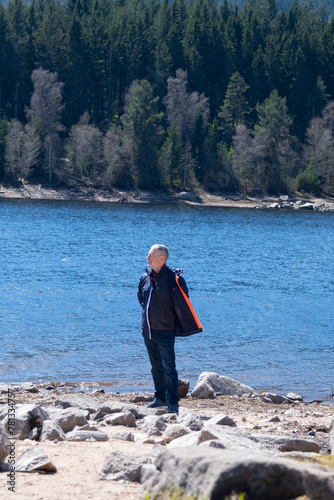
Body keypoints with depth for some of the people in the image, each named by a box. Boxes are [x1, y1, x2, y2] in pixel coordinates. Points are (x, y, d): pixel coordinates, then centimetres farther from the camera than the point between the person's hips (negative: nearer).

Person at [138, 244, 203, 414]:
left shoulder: (173, 278, -12)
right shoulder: (145, 278, 8)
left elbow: (182, 303, -8)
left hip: (165, 331, -7)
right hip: (148, 330, 7)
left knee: (168, 367, -8)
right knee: (156, 367, 14)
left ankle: (172, 402, -7)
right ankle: (160, 398, 24)